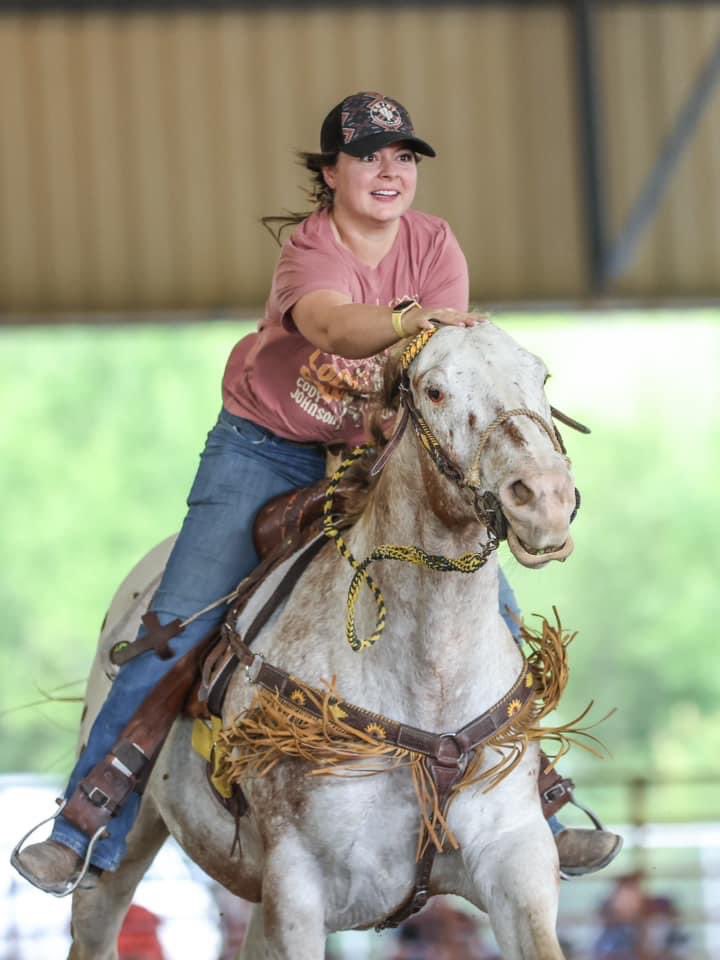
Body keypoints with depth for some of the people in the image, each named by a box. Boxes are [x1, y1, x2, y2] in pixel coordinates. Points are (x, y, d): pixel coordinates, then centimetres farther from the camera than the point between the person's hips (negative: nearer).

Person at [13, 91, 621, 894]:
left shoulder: (435, 244, -8)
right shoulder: (312, 249, -22)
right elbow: (333, 326, -45)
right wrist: (408, 322, -65)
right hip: (267, 449, -4)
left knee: (489, 611, -9)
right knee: (179, 629, -13)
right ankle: (88, 834, -5)